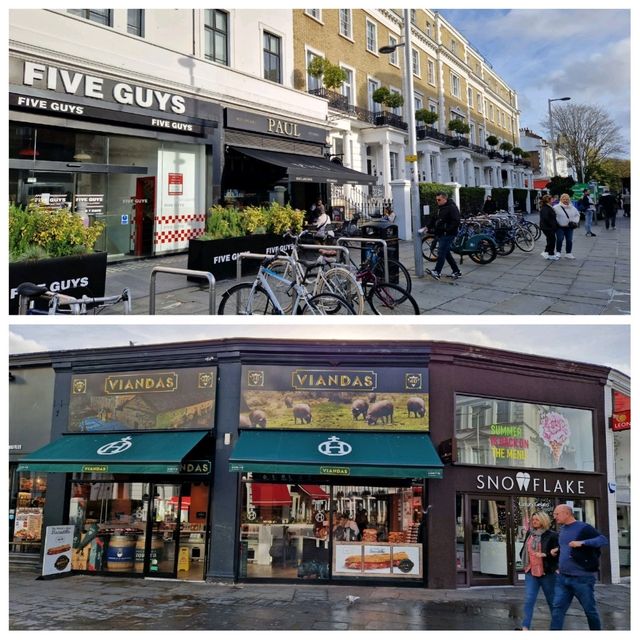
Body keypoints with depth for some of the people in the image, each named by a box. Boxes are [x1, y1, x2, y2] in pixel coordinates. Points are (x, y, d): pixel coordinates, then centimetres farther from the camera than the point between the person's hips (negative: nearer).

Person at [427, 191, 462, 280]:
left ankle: (437, 272, -18)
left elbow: (456, 222, -19)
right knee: (446, 253, 11)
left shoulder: (452, 208, -12)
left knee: (441, 252, -14)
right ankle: (456, 272, 17)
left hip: (448, 235, -10)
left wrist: (447, 230, -23)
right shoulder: (440, 208, 18)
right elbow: (437, 220, 27)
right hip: (441, 235, 10)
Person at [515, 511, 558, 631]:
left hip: (547, 572, -4)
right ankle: (525, 627, -9)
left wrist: (544, 555, -22)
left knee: (552, 600, 11)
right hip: (531, 572, 4)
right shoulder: (529, 534, 9)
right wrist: (525, 561, 8)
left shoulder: (552, 535, -8)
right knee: (528, 599, -6)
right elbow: (524, 549, 22)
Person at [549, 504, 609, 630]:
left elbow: (603, 540, -22)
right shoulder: (562, 529, 12)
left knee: (590, 610, 7)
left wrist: (582, 543, -31)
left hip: (582, 578, -7)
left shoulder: (583, 528, -11)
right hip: (562, 578, 7)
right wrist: (557, 550, 11)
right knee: (557, 609, 0)